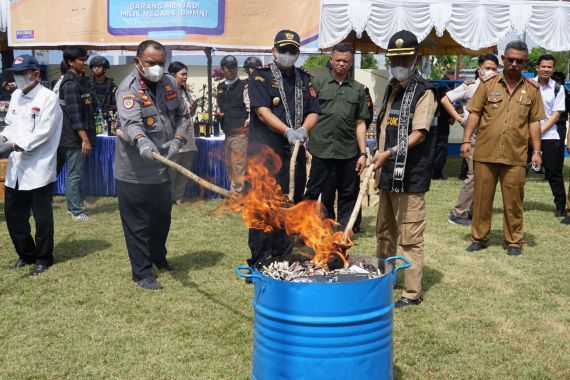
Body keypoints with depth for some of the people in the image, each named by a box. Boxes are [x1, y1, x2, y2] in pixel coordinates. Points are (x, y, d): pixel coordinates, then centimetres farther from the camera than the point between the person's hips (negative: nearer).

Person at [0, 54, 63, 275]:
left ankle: (43, 258, 20)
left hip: (39, 168, -7)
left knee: (41, 216, 4)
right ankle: (26, 254, 30)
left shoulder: (48, 98, -11)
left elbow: (43, 133, -17)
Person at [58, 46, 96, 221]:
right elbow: (74, 115, -21)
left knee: (74, 174, 15)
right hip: (75, 138, -9)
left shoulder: (79, 80, 14)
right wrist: (85, 139, -23)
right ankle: (76, 211, 4)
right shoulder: (71, 84, -16)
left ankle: (74, 206, 24)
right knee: (74, 175, -2)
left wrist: (88, 136, 21)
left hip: (77, 136, 9)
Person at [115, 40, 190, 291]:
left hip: (162, 167, 6)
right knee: (138, 223, 2)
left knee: (162, 218, 20)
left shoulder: (169, 83, 3)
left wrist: (177, 140, -5)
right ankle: (142, 272, 15)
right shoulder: (129, 88, -17)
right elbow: (130, 122, -34)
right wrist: (142, 141, -54)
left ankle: (158, 257, 42)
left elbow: (182, 115, 12)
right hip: (134, 172, -6)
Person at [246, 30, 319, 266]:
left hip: (295, 153, 6)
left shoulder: (304, 79, 16)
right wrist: (288, 131, -23)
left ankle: (282, 259, 24)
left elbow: (313, 112, 10)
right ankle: (259, 263, -1)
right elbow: (263, 111, -12)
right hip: (265, 151, -5)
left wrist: (303, 130, -12)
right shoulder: (261, 76, 0)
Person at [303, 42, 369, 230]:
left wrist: (363, 153, 4)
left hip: (349, 151, 2)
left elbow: (360, 124, 10)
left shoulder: (358, 89, 10)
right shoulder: (319, 84, 5)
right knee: (313, 191, 5)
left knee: (348, 194, 9)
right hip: (322, 149, -2)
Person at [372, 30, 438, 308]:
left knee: (410, 238, -4)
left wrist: (389, 153, -25)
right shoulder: (392, 89, 15)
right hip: (388, 174, 8)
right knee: (384, 231, 18)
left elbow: (419, 134, -17)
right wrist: (377, 156, 15)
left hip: (411, 178, -8)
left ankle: (412, 293, 4)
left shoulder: (424, 92, -8)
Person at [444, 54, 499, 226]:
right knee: (474, 176, -8)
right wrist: (459, 118, -8)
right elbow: (445, 100, -6)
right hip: (474, 136, -5)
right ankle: (458, 213, 0)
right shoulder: (470, 86, -5)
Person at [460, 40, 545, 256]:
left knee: (513, 201, 6)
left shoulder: (532, 89, 6)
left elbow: (534, 122, 8)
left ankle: (514, 241, 19)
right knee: (481, 198, 8)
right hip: (485, 154, 0)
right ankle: (479, 237, 21)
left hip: (515, 156, 0)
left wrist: (536, 151, 4)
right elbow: (475, 114, 3)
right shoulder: (488, 83, 3)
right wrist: (466, 140, -5)